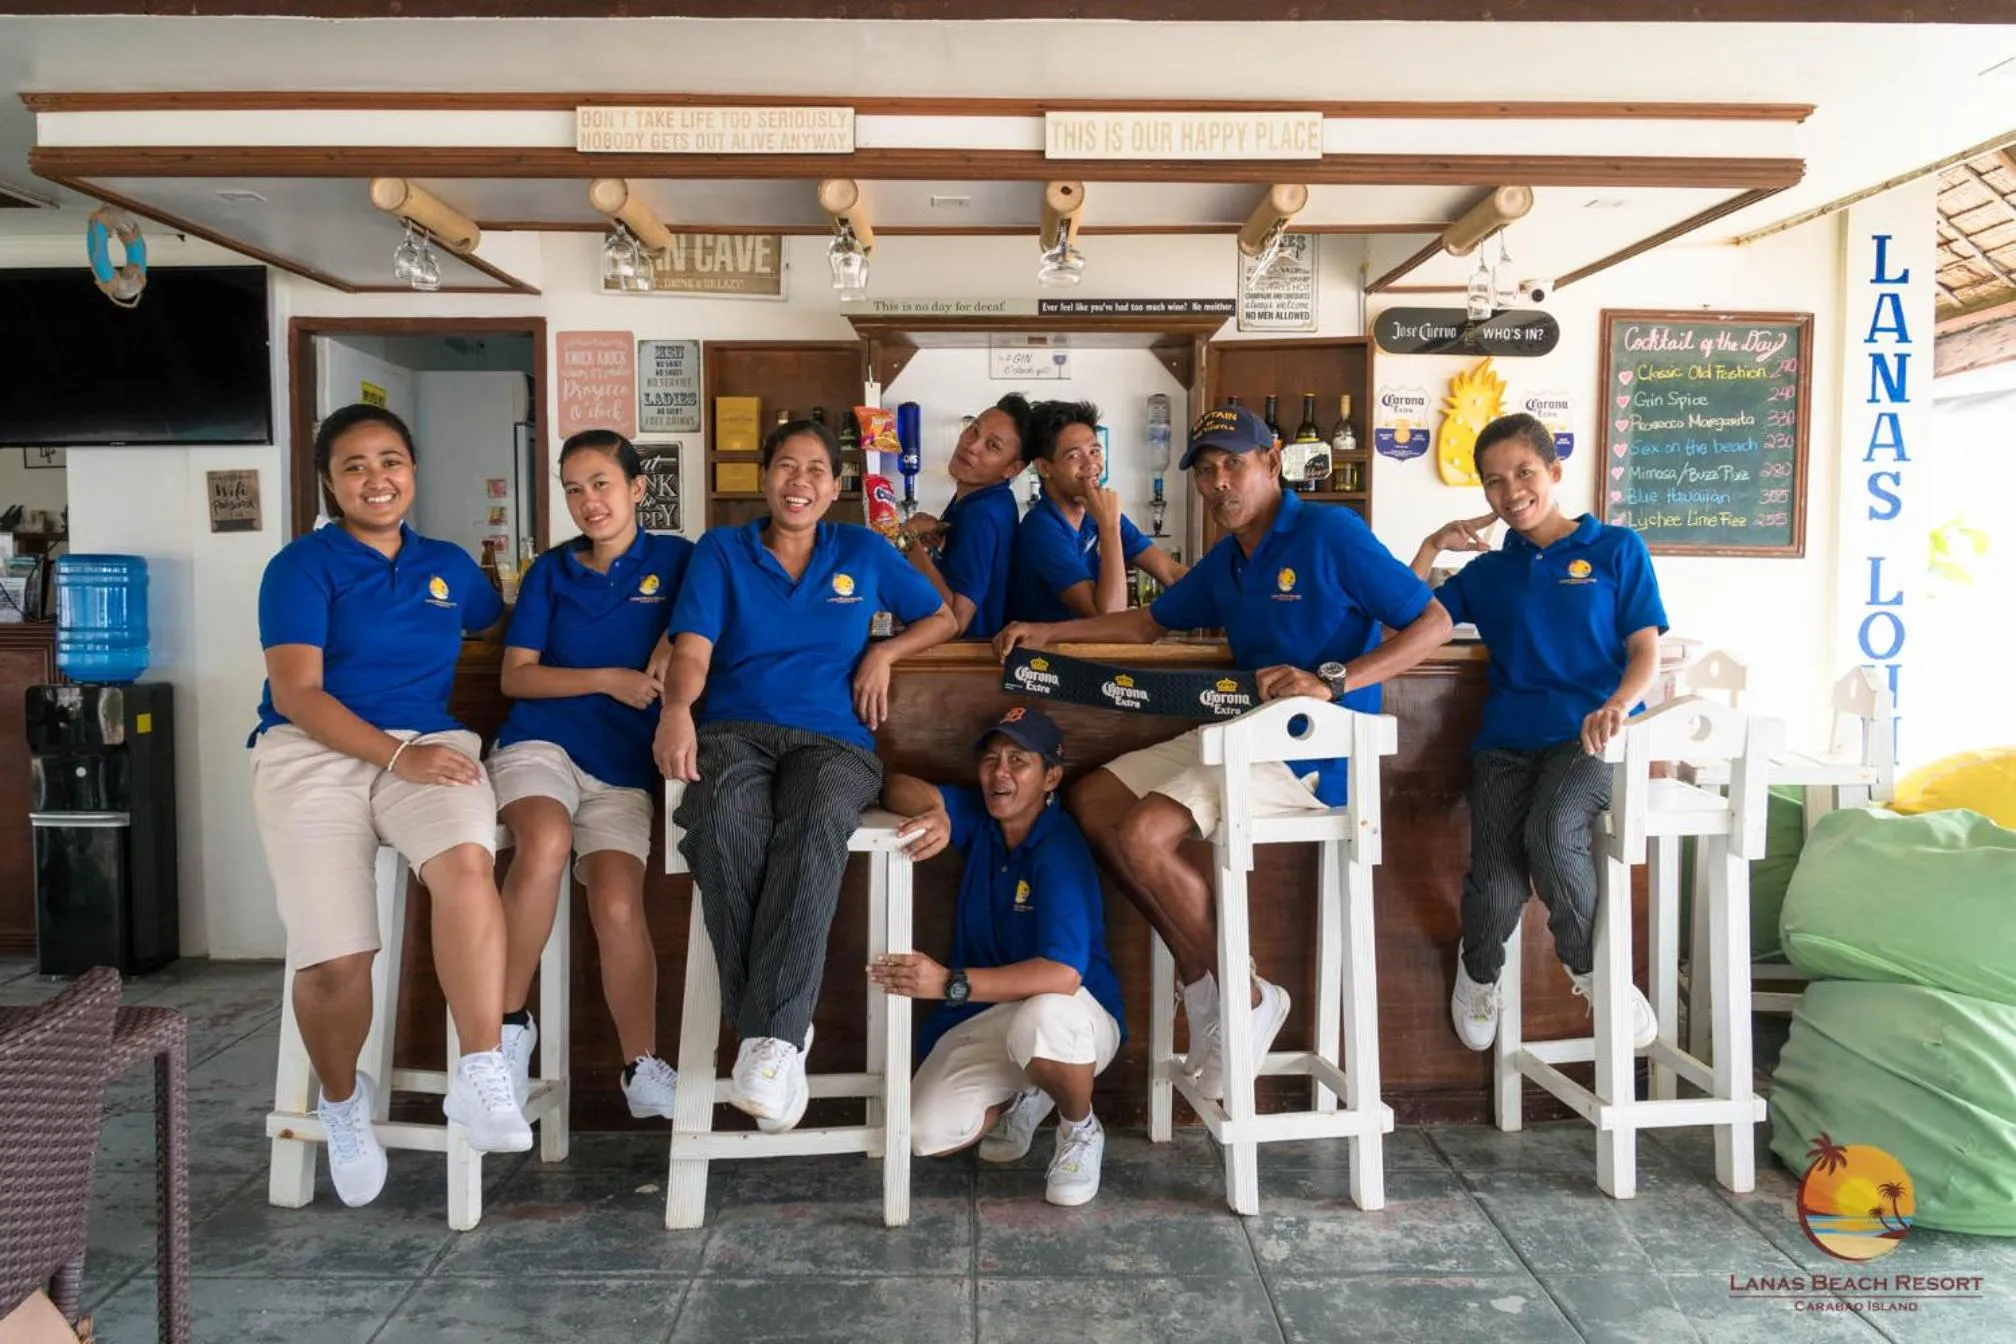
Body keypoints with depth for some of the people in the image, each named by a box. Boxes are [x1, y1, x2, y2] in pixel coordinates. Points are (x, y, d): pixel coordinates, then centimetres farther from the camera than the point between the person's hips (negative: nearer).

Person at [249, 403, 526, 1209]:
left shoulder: (449, 566, 17)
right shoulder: (303, 565, 4)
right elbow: (295, 695, -7)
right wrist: (397, 755, -19)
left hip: (428, 746, 3)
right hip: (313, 755, -2)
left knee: (468, 863, -34)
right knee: (335, 962, -19)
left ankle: (482, 1075, -26)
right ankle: (343, 1100, 13)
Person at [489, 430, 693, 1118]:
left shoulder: (674, 558, 11)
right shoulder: (550, 571, 13)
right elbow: (516, 676, 6)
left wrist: (668, 651, -10)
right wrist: (610, 680, -6)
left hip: (624, 760, 0)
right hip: (541, 742, 0)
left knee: (618, 906, -18)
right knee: (546, 842, -33)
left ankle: (642, 1068, 0)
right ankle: (509, 1024, -16)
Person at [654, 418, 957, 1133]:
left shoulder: (864, 552, 19)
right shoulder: (721, 550, 15)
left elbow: (942, 617, 25)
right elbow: (692, 649, 2)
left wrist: (884, 651, 5)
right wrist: (676, 708, -21)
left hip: (833, 738, 0)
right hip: (733, 729, 0)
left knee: (815, 827, -38)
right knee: (725, 821, -38)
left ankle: (771, 1038, -39)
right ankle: (781, 1029, -30)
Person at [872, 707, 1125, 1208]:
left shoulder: (1061, 850, -23)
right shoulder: (979, 817, -3)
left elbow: (1063, 974, -34)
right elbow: (897, 789, -7)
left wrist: (951, 984, -40)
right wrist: (934, 814, -30)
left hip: (1076, 1014, -5)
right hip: (989, 1016, 6)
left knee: (1042, 1019, -42)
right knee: (928, 1134, -15)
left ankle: (1081, 1130, -7)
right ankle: (1022, 1097, 20)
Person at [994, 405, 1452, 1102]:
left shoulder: (1331, 533, -10)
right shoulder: (1223, 563, 16)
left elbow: (1433, 621, -14)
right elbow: (1148, 621, 26)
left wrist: (1331, 682, -26)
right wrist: (1047, 633, 14)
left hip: (1312, 749, -9)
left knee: (1143, 833, -23)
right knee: (1092, 800, 3)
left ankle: (1247, 998, -3)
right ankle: (1200, 979, 6)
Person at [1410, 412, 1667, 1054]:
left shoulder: (1617, 548, 10)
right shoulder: (1488, 572, 19)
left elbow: (1645, 651, 4)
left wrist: (1616, 707, -17)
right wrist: (1433, 547, 11)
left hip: (1588, 735, -2)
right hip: (1507, 738, 2)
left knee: (1551, 834, -34)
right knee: (1495, 884, -20)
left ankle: (1594, 971, -5)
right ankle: (1479, 970, 17)